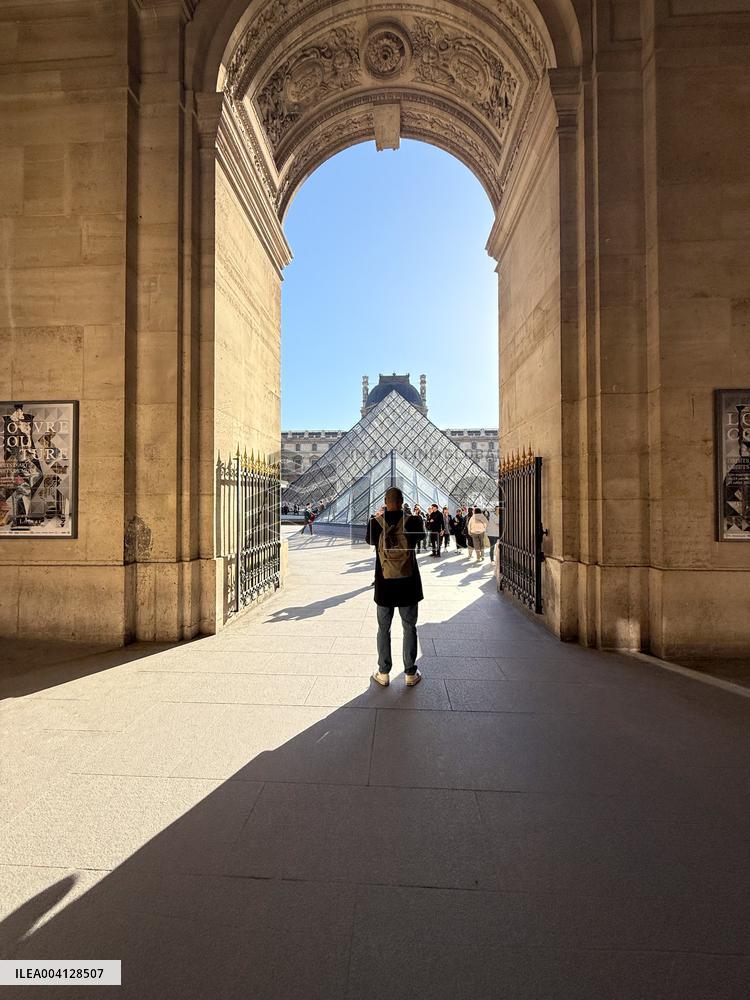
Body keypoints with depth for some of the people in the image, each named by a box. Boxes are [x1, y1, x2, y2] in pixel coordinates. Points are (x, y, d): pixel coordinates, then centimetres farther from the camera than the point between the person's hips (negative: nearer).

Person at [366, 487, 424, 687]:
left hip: (384, 585, 1)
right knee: (409, 628, 13)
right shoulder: (413, 521, -12)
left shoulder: (376, 523, -9)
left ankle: (383, 674, 23)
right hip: (408, 584, 0)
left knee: (383, 629, 14)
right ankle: (410, 674, 22)